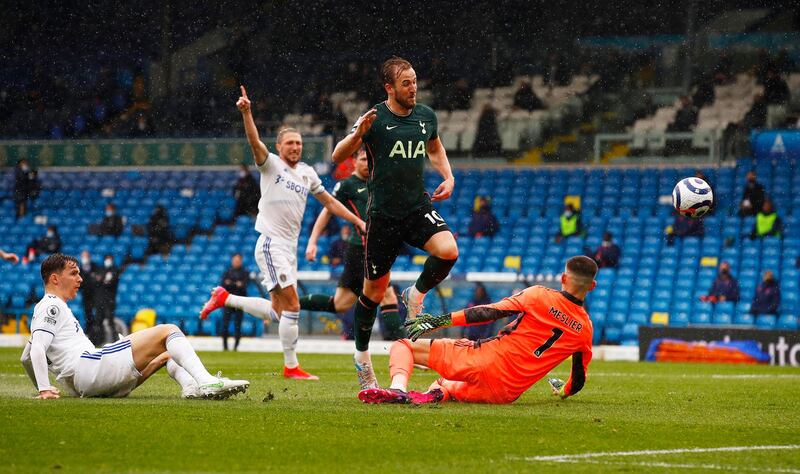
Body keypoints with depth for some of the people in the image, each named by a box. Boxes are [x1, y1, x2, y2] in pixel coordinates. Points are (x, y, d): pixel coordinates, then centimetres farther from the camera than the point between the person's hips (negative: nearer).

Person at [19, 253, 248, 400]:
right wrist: (45, 389, -23)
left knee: (166, 353, 19)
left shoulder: (45, 308, 31)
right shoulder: (52, 306, 0)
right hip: (86, 368, -10)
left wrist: (43, 388, 35)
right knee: (167, 332, -11)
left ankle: (190, 385, -14)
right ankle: (206, 383, -33)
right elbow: (38, 349, -15)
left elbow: (26, 357, 38)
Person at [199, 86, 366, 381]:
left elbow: (329, 202, 24)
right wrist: (246, 113, -36)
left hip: (289, 247, 8)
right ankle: (291, 367, -4)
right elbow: (255, 142, -20)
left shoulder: (307, 173, 15)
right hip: (271, 243, -8)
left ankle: (224, 299, 24)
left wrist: (356, 220, 19)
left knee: (277, 311, 10)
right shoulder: (271, 164, -3)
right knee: (292, 306, -11)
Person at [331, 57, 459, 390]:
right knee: (376, 288, 5)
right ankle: (362, 356, 24)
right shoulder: (374, 119, -9)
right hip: (384, 214, -3)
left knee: (448, 250, -26)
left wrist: (448, 176, 10)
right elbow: (338, 156, -13)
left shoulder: (426, 116, 5)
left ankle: (416, 296, 3)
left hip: (419, 207, 3)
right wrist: (358, 135, -31)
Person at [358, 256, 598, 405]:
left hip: (486, 362, -5)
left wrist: (440, 320, -8)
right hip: (508, 392, 5)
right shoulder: (585, 329, 7)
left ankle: (398, 388, -26)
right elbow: (577, 383, 16)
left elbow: (490, 312, -9)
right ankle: (440, 392, -4)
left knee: (404, 346, 6)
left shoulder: (540, 296, -3)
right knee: (445, 386, 35)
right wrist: (564, 391, 41)